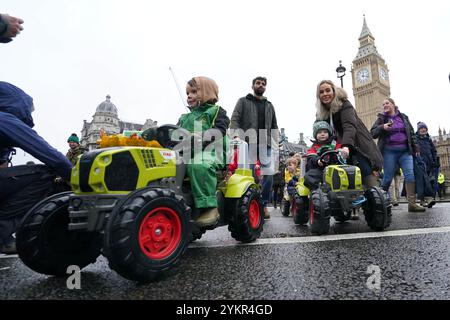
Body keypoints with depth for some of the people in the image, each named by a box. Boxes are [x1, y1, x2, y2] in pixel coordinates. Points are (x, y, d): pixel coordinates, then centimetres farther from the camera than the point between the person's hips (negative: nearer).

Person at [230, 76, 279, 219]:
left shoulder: (269, 105, 27)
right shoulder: (243, 101, 16)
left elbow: (274, 126, 25)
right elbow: (235, 119, 3)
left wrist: (275, 142, 9)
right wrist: (237, 135, -14)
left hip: (265, 145, 3)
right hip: (248, 143, -3)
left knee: (268, 175, -7)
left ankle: (263, 204, 7)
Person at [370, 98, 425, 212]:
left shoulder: (403, 117, 17)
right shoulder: (381, 118, 9)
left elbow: (411, 133, 21)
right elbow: (373, 133, 0)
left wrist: (415, 147, 13)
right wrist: (382, 127, -18)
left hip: (405, 151, 3)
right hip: (389, 151, -3)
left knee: (410, 174, -9)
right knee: (388, 177, -4)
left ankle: (412, 203, -8)